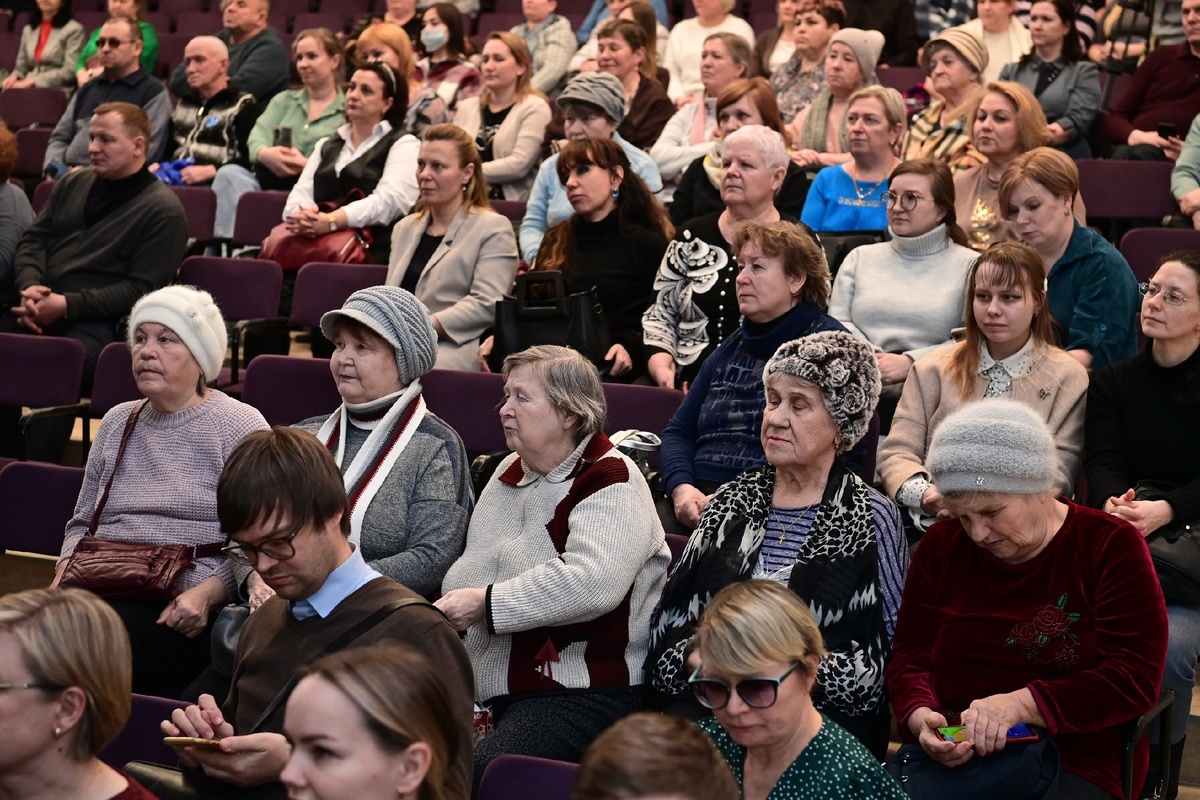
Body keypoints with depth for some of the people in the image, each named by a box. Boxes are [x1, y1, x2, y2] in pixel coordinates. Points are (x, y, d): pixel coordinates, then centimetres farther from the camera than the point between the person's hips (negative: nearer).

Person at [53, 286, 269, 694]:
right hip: (102, 596, 5)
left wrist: (205, 595, -19)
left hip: (179, 613, -5)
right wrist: (66, 574, 6)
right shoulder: (117, 423, 23)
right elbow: (82, 523, 27)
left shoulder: (239, 426, 3)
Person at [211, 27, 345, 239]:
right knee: (230, 173, -28)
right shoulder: (283, 100, 26)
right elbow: (256, 139, 8)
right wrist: (265, 154, -16)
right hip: (265, 181, 4)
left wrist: (307, 165, -22)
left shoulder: (348, 111, 9)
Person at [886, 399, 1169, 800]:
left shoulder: (1110, 546, -1)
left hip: (1075, 766, -3)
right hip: (950, 755, 3)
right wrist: (921, 719, -13)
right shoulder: (942, 546, 11)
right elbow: (909, 659, 10)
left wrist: (1019, 705, -20)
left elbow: (1134, 680, -8)